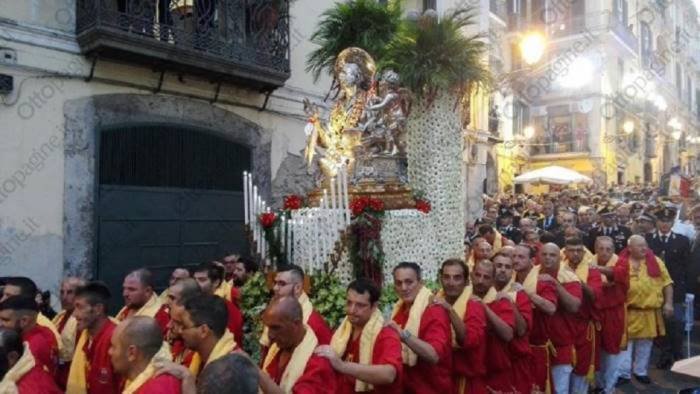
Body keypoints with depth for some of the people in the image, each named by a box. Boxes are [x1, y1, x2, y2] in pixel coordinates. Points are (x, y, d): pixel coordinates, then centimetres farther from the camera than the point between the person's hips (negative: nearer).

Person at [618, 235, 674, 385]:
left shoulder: (655, 261, 1)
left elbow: (667, 283, 4)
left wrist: (668, 303, -3)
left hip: (650, 312, 2)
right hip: (628, 312, -2)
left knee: (645, 344, 14)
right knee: (625, 342, 4)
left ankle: (641, 371, 30)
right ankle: (624, 373, 14)